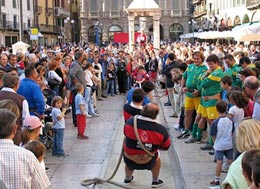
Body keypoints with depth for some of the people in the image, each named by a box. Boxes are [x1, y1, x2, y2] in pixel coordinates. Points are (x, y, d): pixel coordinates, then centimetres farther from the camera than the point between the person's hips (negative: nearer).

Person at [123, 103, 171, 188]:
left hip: (129, 161, 2)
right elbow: (166, 147, -3)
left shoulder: (130, 122, -17)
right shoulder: (161, 130, -20)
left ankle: (127, 179, 59)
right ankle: (155, 181, 46)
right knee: (157, 155, 31)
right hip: (147, 163, -1)